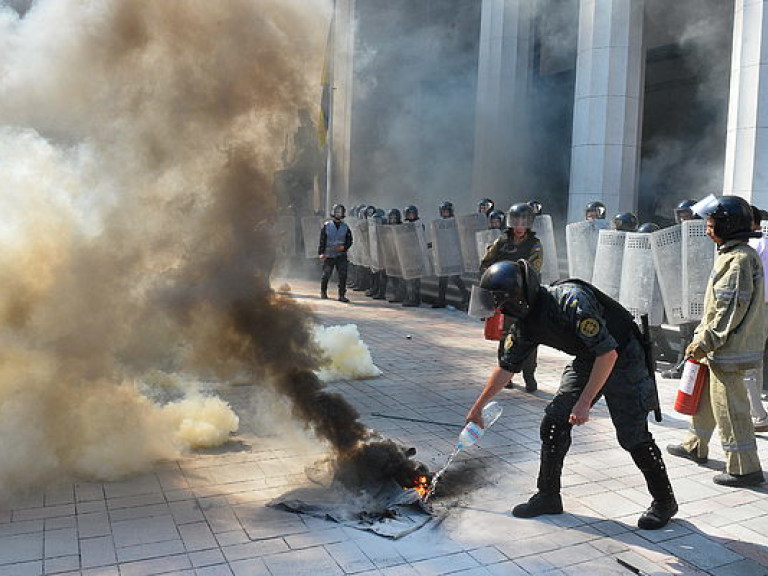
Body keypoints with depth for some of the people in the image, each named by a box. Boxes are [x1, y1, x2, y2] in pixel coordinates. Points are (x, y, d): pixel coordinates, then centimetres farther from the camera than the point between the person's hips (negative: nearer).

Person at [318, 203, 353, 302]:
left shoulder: (345, 227, 5)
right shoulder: (326, 226, -1)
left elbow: (349, 241, 9)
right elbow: (322, 241, -1)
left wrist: (344, 247, -10)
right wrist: (321, 253, -8)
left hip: (341, 255, 1)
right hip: (328, 256, -1)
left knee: (343, 275, -8)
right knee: (326, 275, 7)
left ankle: (342, 295, -3)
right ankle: (323, 292, 29)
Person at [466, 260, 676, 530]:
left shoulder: (571, 300, -33)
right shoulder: (524, 322, -8)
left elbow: (608, 353, -31)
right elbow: (506, 366, 5)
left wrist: (584, 402, -28)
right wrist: (478, 407, 11)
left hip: (622, 359, -7)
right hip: (586, 361, 7)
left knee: (633, 436, -7)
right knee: (553, 422, -3)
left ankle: (664, 501, 17)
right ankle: (548, 497, 11)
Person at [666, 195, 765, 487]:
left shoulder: (739, 259, -19)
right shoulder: (731, 254, 13)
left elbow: (732, 309, -23)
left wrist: (706, 342, -18)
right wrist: (701, 334, 16)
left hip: (729, 348, -11)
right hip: (721, 344, 11)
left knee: (728, 406, -4)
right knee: (705, 395, 21)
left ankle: (745, 467, 6)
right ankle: (695, 446, 36)